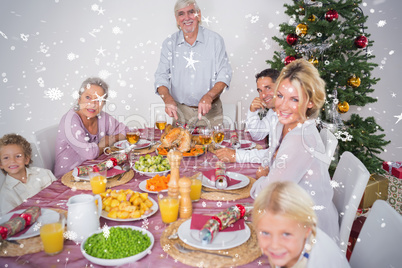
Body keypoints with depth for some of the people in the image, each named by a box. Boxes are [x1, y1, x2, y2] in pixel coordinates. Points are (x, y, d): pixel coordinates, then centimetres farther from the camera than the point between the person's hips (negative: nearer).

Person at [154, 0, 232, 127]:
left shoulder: (215, 40, -1)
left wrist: (209, 96, -22)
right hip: (180, 112, 1)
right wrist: (167, 98, -21)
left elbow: (224, 75, -5)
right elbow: (161, 76, -1)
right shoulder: (169, 43, 3)